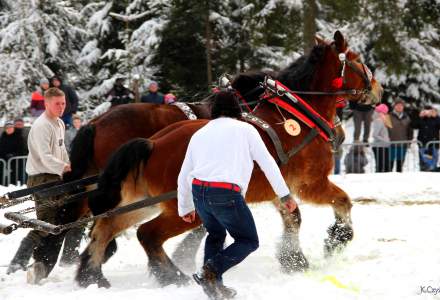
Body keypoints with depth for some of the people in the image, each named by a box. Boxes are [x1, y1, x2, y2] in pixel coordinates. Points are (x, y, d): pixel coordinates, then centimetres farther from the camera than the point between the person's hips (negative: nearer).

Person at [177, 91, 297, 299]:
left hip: (199, 191, 5)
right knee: (248, 241, 10)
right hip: (226, 194, -5)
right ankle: (212, 270, -13)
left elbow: (184, 176, 27)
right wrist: (285, 195, 10)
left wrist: (185, 208, 38)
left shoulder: (199, 134, 22)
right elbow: (267, 163, 6)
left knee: (215, 234, 29)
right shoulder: (244, 129, 10)